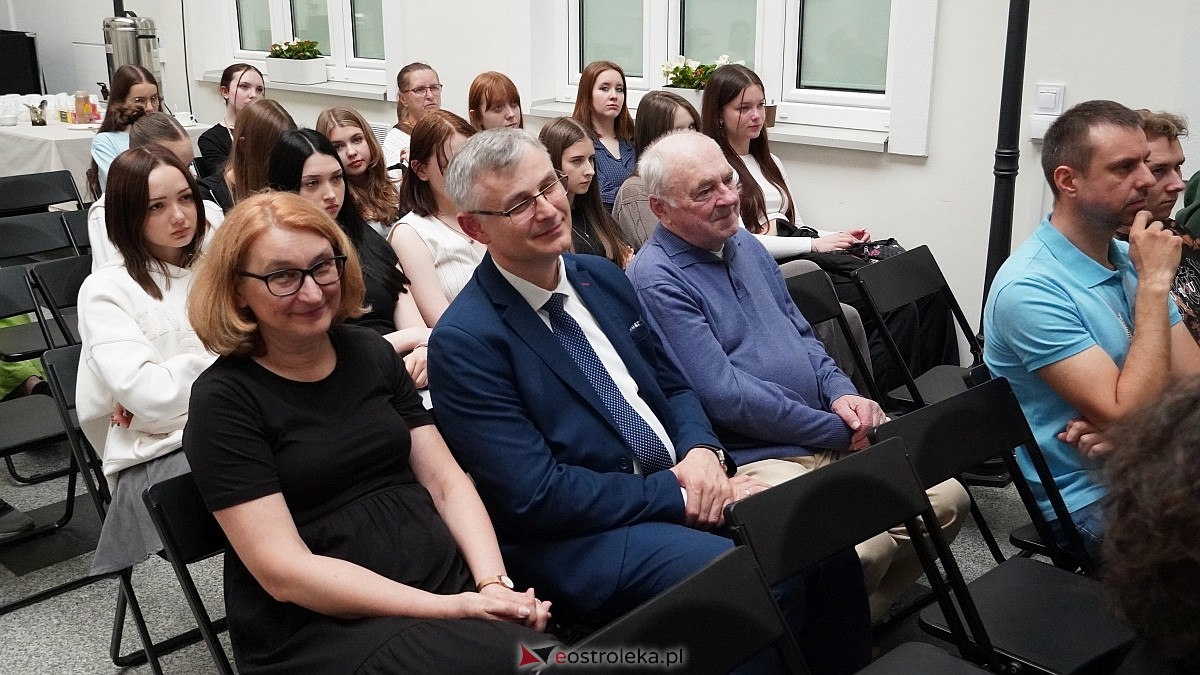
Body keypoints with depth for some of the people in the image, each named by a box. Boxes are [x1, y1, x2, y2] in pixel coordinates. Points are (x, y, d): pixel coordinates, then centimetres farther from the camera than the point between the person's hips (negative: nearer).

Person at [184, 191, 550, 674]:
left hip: (451, 584, 6)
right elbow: (283, 571, -12)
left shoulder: (371, 353, 11)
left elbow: (446, 481, 7)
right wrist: (452, 608, -17)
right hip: (320, 627, -5)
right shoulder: (224, 400, -6)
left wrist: (494, 584, -11)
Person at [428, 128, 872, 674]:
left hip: (680, 485, 7)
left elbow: (671, 384, 15)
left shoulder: (603, 277, 8)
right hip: (581, 536, -7)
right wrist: (680, 496, -16)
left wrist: (702, 451, -7)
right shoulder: (463, 341, -14)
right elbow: (535, 496, -18)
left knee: (826, 547, -9)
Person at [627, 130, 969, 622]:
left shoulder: (744, 243, 13)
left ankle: (864, 619, 16)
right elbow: (725, 397, -19)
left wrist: (842, 394, -1)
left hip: (832, 435, 9)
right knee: (864, 547, -27)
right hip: (755, 457, -9)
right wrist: (836, 430, -13)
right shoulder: (655, 280, -15)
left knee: (947, 497, 0)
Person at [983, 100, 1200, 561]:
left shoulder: (1131, 260, 5)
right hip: (1094, 500, -7)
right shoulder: (1029, 288, -19)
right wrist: (1153, 284, -19)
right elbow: (1130, 415, -22)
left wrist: (1121, 428, -17)